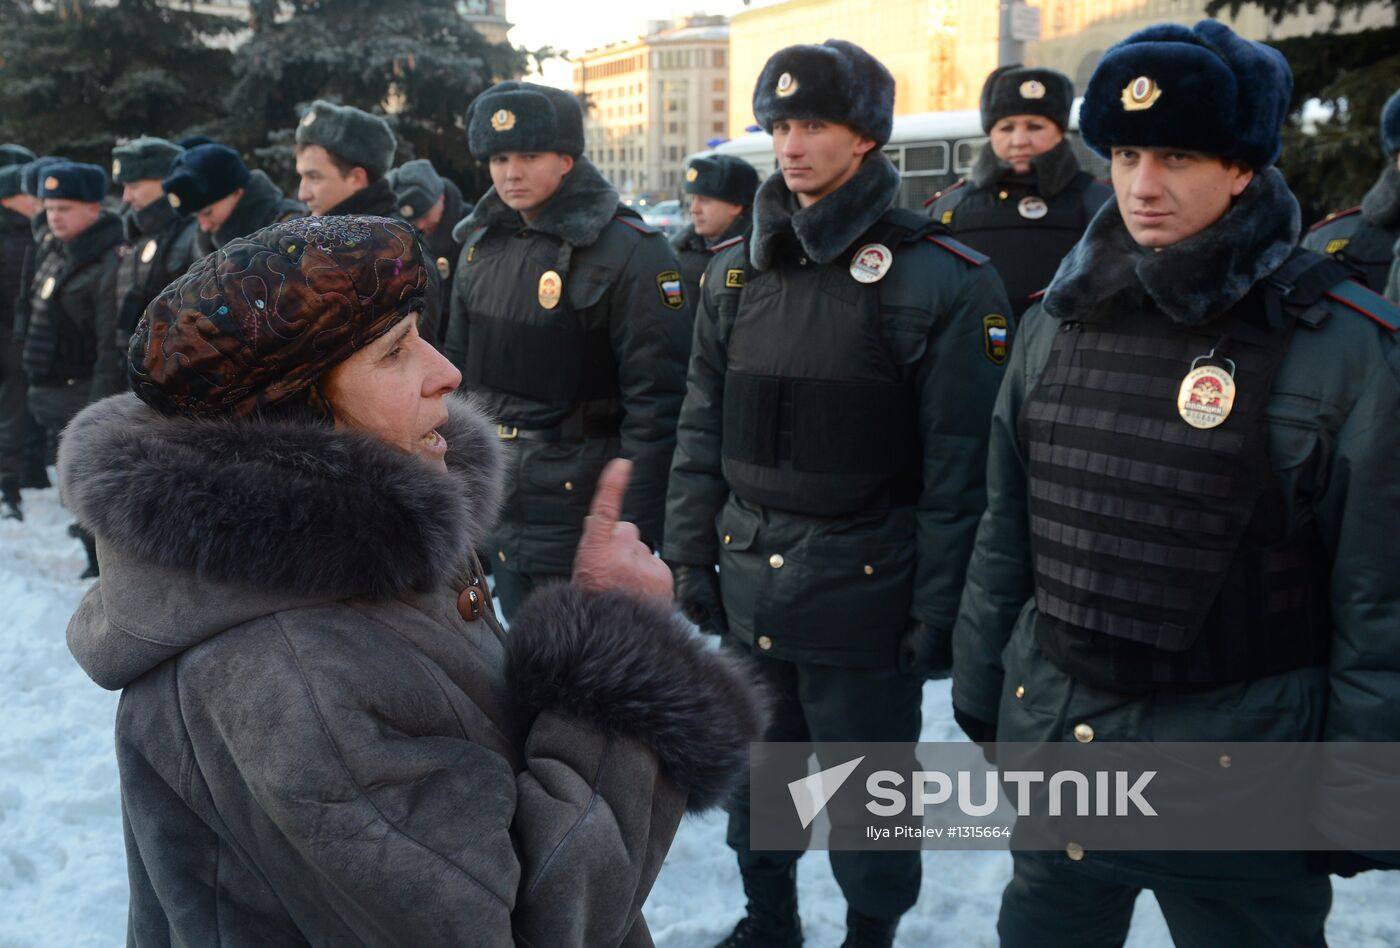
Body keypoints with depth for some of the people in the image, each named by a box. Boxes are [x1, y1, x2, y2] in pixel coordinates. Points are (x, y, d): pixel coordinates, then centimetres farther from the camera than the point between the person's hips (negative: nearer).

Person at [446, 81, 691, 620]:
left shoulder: (629, 252, -14)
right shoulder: (481, 246, 7)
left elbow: (655, 400, -16)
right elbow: (458, 367, 15)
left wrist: (635, 525, -18)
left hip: (580, 505, -6)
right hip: (496, 505, 6)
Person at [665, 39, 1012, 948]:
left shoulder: (943, 280, -11)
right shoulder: (738, 270, 6)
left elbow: (960, 464, -11)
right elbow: (701, 431, 10)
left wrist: (939, 609, -11)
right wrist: (690, 558, 8)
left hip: (863, 592, -5)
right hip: (746, 582, 5)